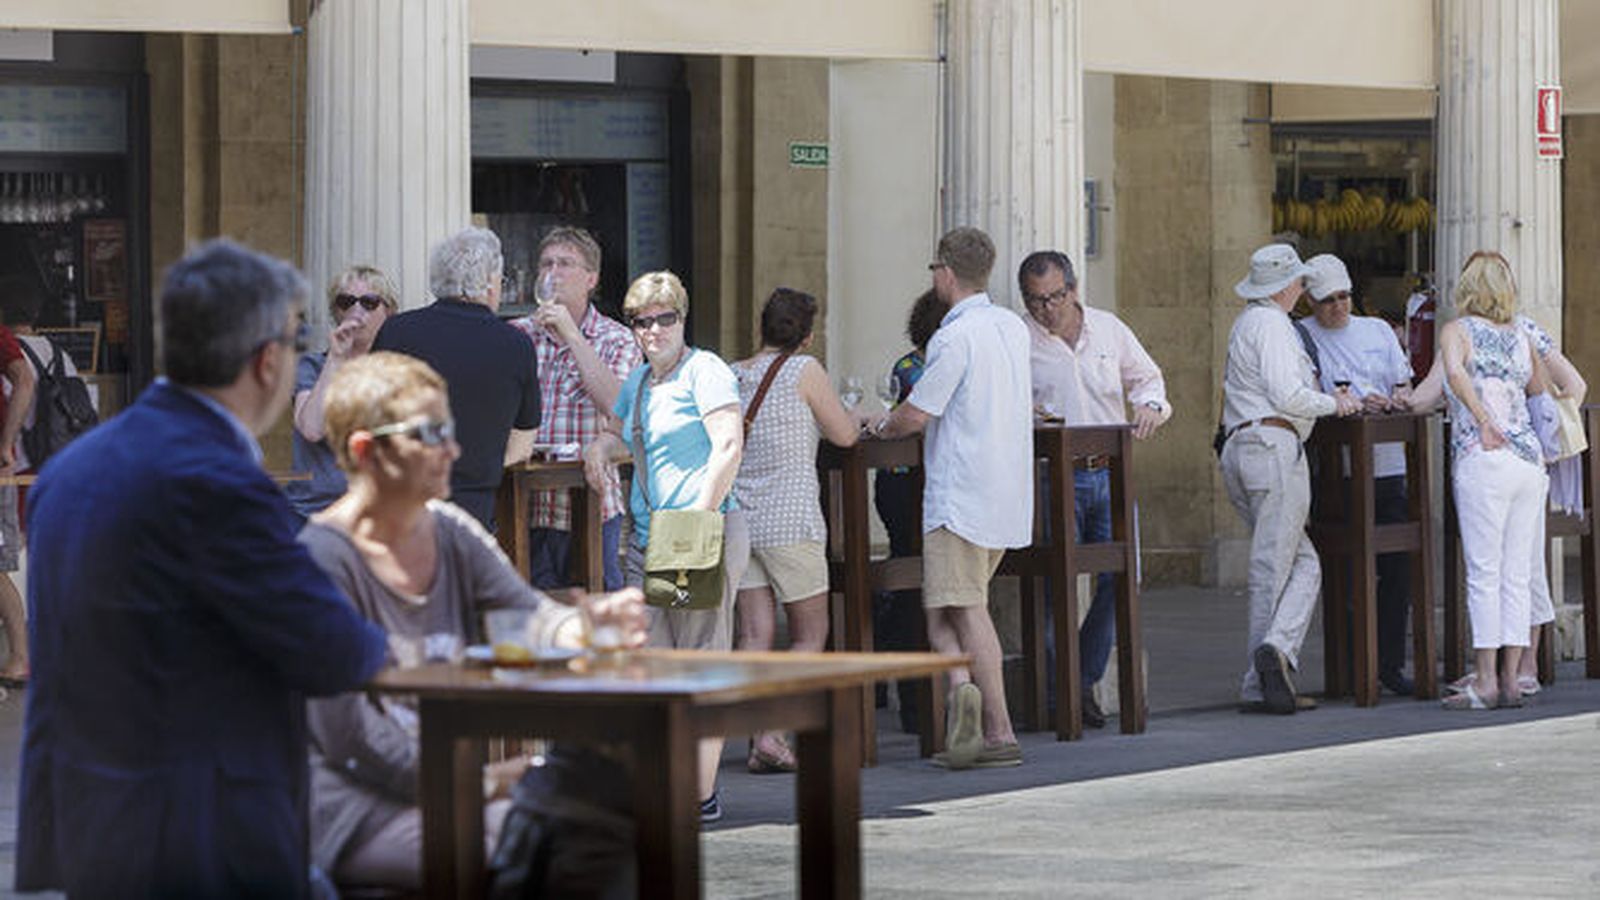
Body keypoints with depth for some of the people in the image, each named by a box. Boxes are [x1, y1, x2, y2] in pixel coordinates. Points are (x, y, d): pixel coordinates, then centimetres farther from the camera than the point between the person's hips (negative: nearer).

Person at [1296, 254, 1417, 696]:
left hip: (1388, 465, 4)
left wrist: (1400, 397, -7)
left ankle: (1390, 663, 7)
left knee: (1398, 566, -1)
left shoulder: (1378, 330, 18)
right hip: (1337, 471, -4)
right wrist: (1353, 404, -22)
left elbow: (1403, 382, 16)